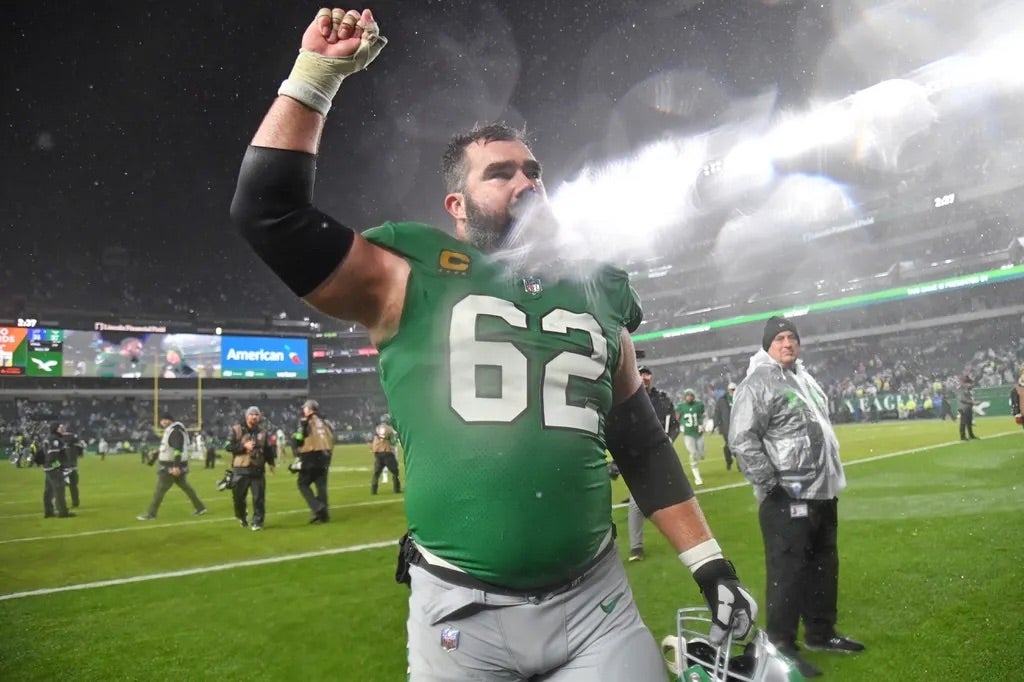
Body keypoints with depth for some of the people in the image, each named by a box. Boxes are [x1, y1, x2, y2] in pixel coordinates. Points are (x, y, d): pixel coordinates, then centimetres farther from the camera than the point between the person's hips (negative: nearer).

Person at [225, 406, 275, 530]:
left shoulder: (263, 432, 10)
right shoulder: (236, 430, -1)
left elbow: (267, 449, 18)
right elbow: (228, 446, -7)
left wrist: (270, 463, 9)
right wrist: (244, 446, -16)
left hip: (258, 470, 2)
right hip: (240, 470, -2)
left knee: (259, 497, -3)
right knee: (238, 496, 8)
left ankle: (258, 522, 7)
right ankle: (242, 517, 33)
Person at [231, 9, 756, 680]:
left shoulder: (596, 297, 9)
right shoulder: (414, 281, -2)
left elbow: (644, 447, 13)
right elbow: (270, 211, -9)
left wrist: (710, 562, 11)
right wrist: (317, 72, -10)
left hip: (595, 601, 3)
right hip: (460, 610, -2)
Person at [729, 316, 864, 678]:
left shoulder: (805, 377, 15)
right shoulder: (758, 383, -14)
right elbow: (742, 441, -21)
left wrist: (832, 476, 21)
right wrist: (771, 486, -22)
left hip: (823, 491, 10)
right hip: (787, 498, -9)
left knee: (824, 565, 19)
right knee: (788, 572, -4)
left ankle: (820, 633, 35)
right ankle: (781, 647, 9)